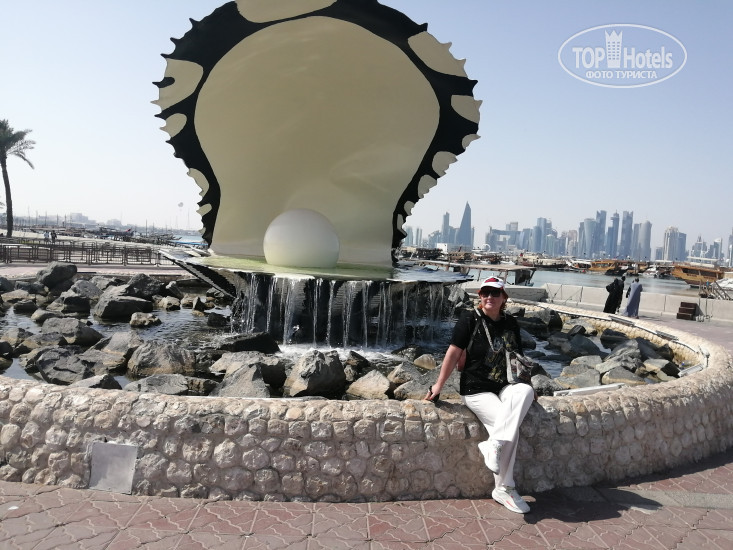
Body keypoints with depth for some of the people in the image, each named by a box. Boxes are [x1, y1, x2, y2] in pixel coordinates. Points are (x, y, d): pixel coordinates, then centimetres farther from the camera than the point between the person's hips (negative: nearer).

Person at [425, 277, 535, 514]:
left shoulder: (510, 323, 8)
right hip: (476, 391, -5)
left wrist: (528, 386, 12)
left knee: (525, 391, -29)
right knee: (511, 430, -23)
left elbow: (517, 358, 18)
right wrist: (439, 385, -9)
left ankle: (494, 444, -23)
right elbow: (454, 353, -9)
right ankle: (504, 489, -5)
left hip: (504, 387, 5)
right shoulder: (470, 319, -8)